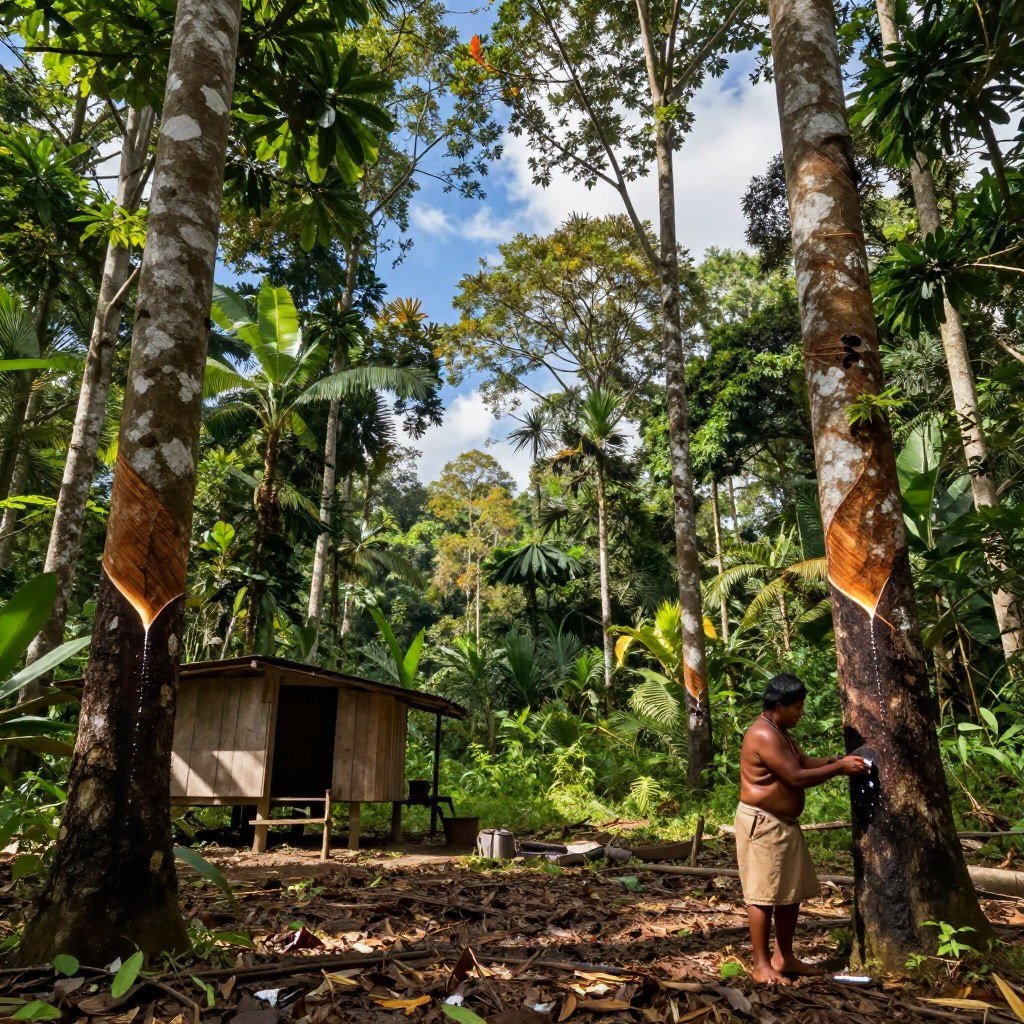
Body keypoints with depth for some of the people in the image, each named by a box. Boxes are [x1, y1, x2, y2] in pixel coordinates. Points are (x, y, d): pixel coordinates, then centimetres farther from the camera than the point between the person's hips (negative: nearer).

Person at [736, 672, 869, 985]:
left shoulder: (779, 733, 13)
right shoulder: (764, 735, -22)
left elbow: (806, 763, 16)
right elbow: (796, 777, -23)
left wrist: (839, 759, 1)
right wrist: (839, 768, -15)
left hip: (784, 823, 11)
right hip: (761, 824, -11)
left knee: (791, 893, 16)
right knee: (763, 896, -3)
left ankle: (784, 958, 28)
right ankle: (761, 966, 7)